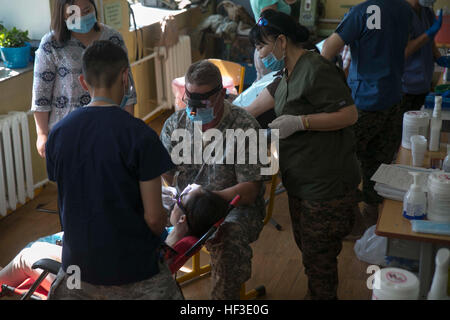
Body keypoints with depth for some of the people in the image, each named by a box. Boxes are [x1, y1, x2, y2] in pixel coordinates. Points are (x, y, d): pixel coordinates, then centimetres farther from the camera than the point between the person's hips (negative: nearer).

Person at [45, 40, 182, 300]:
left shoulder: (58, 133, -3)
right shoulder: (140, 135, -17)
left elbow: (69, 202, 7)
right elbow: (153, 217, -14)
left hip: (79, 261, 4)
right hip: (132, 268, -4)